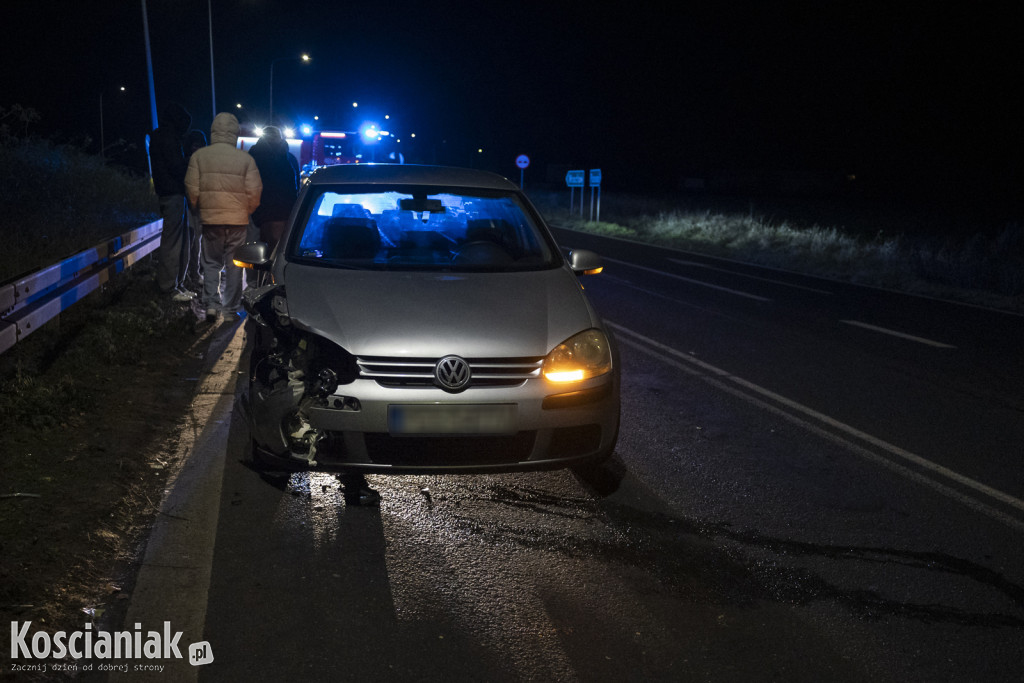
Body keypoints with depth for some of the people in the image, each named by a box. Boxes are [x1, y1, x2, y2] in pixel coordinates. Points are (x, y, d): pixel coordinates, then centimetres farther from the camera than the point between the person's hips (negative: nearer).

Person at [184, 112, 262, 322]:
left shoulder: (199, 156, -3)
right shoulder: (245, 158, -5)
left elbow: (192, 189, -3)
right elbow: (254, 191, -5)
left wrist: (200, 209, 14)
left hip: (210, 218, 1)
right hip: (238, 219, 0)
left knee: (211, 263, 11)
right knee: (234, 264, 10)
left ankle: (211, 303, -1)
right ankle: (231, 307, 15)